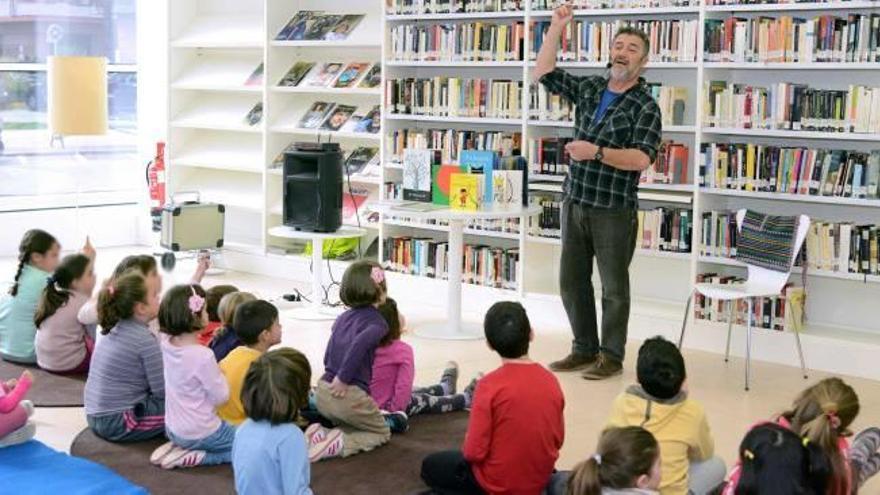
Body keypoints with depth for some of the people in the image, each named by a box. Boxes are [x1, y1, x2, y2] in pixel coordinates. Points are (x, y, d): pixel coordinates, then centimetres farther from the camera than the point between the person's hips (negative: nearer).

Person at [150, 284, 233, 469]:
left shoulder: (166, 343, -7)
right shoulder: (203, 356, -28)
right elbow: (221, 397, -18)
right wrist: (218, 374, -1)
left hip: (173, 430, 8)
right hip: (200, 433, -8)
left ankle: (179, 447, 10)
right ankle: (193, 457, -4)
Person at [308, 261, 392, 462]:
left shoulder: (343, 318, 17)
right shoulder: (378, 322, -5)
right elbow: (360, 343, -24)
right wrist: (343, 379, -20)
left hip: (322, 393, 6)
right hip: (349, 396, -6)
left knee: (354, 425, 30)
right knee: (381, 432, 17)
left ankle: (322, 434, 1)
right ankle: (341, 444, -10)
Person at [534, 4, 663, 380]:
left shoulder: (645, 106, -9)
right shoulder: (589, 88, 8)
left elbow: (642, 158, -19)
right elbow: (544, 73, 14)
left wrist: (597, 152, -29)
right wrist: (556, 28, 6)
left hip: (614, 210, -6)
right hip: (575, 203, 6)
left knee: (613, 286, 4)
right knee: (571, 281, 12)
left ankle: (612, 357, 15)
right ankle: (584, 349, 25)